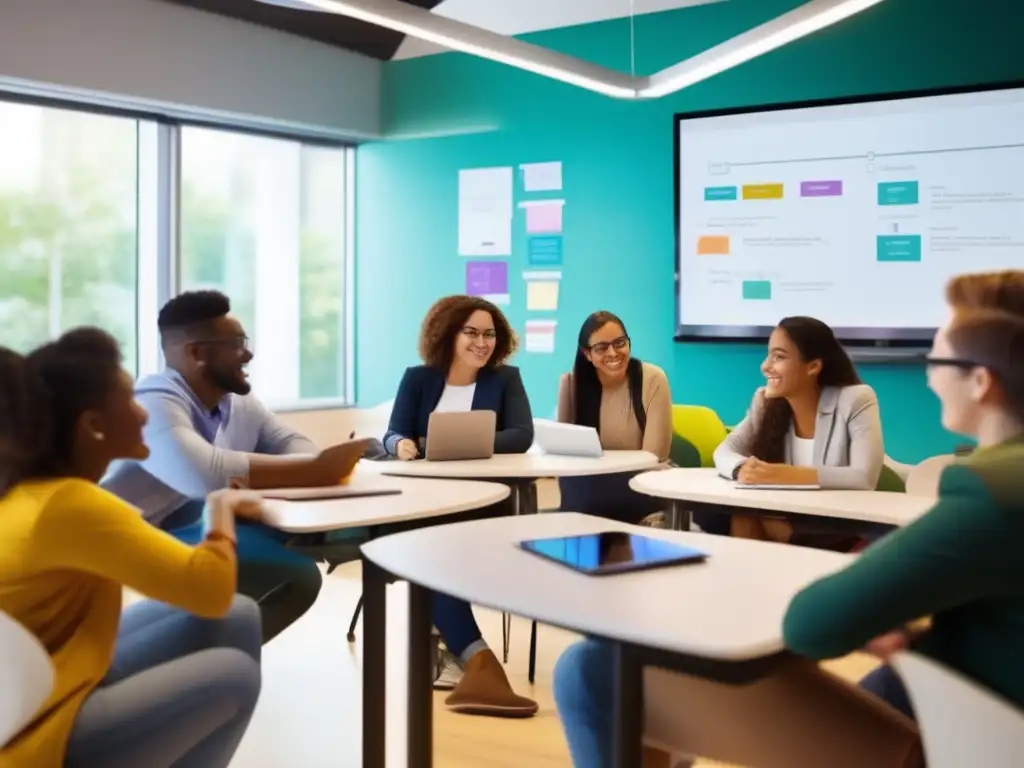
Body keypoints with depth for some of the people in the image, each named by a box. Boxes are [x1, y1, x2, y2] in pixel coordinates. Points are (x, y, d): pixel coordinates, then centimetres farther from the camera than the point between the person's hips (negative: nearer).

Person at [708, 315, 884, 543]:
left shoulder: (856, 400, -12)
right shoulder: (765, 400, 3)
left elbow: (866, 478, -23)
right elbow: (723, 452, 0)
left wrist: (788, 475, -33)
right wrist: (742, 469, -25)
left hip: (844, 527, -5)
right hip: (784, 519, 5)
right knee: (710, 511, -22)